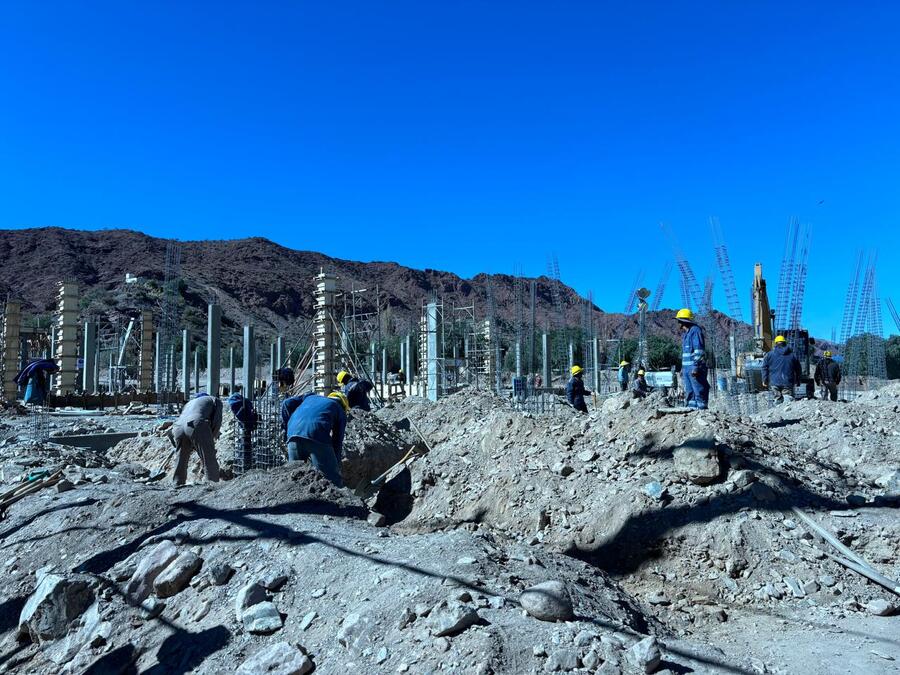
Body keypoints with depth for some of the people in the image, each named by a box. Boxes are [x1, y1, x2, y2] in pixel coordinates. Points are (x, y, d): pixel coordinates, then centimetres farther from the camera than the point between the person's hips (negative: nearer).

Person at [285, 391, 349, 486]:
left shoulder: (312, 397, 37)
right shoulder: (340, 411, 27)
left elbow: (287, 403, 24)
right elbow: (338, 441, 21)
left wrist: (288, 424, 32)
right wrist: (337, 467, 25)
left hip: (293, 434, 4)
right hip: (317, 436, -4)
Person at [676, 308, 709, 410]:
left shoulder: (695, 330, -9)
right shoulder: (685, 333, 19)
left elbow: (699, 351, -16)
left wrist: (696, 366, -21)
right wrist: (683, 367, 21)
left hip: (695, 367, -10)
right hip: (687, 367, 10)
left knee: (699, 390, -8)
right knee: (689, 392, 10)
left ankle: (701, 408, -7)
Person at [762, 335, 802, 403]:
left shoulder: (770, 355, 5)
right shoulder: (792, 355, 11)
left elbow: (765, 368, 3)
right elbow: (798, 369, 17)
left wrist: (764, 380, 9)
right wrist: (797, 382, 26)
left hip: (774, 383, 0)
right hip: (788, 382, 0)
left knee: (778, 399, 3)